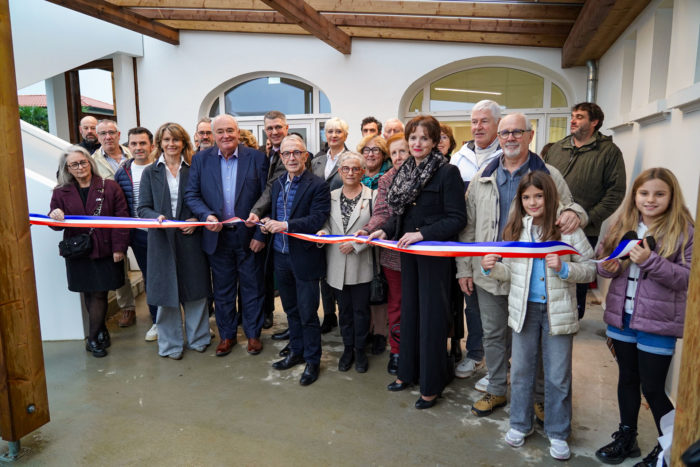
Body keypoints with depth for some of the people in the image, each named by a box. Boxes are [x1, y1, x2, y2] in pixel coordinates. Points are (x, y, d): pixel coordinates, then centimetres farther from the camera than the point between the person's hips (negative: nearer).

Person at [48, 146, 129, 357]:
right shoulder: (61, 193, 7)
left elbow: (122, 218, -4)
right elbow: (56, 224, 7)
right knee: (89, 294, 10)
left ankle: (93, 339, 13)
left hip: (105, 251, -2)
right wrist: (54, 217, -18)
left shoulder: (110, 187, -1)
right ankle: (101, 331, 28)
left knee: (99, 294, 1)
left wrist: (119, 247, -11)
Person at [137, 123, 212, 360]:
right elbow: (143, 208, 2)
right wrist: (157, 217, -18)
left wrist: (196, 220, -11)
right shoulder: (150, 172, 6)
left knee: (194, 289, 8)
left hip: (191, 237, 0)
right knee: (166, 290, 6)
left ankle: (198, 337, 26)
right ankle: (170, 343, 21)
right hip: (162, 240, 0)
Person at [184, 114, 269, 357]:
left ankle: (253, 333, 28)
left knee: (252, 288, 10)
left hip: (249, 236, -2)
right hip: (217, 236, 2)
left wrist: (261, 234, -10)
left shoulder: (257, 158, -4)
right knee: (222, 289, 14)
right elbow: (191, 194, 1)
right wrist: (207, 215, -19)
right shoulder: (201, 159, 2)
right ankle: (227, 335, 31)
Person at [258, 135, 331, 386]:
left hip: (305, 257, -6)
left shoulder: (317, 186, -12)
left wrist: (285, 225, -26)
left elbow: (317, 219, -21)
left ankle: (312, 360, 20)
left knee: (307, 312, 3)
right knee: (291, 308, 20)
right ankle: (296, 351, 37)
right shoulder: (276, 184, 10)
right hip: (281, 255, 7)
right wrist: (265, 221, -4)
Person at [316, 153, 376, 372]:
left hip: (361, 265, -3)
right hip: (337, 265, 3)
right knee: (344, 309, 15)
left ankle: (359, 350, 26)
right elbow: (326, 224, 13)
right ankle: (347, 348, 31)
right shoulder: (331, 196, 7)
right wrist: (323, 232, -9)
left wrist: (355, 244, -16)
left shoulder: (373, 196, -3)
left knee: (361, 310, 8)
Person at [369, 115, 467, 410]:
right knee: (409, 311, 16)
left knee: (432, 316, 2)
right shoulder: (404, 171, 9)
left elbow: (457, 219, -16)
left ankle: (432, 385, 17)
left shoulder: (447, 172, -12)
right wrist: (386, 230, -1)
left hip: (435, 254, -7)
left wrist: (421, 233, -23)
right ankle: (408, 371, 33)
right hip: (408, 253, 7)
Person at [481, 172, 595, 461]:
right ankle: (521, 424, 35)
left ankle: (558, 432, 30)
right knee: (521, 369, 15)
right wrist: (491, 268, -11)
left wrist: (564, 269, -23)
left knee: (558, 375, 10)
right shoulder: (515, 229, 2)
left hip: (558, 310, -3)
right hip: (525, 308, 3)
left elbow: (590, 269, -5)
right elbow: (511, 272, 7)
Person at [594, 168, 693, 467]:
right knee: (627, 379, 19)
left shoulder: (683, 231, -9)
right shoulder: (622, 225, 3)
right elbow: (603, 259, 9)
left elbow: (686, 276, -14)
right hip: (621, 316, 5)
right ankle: (626, 439, 36)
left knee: (653, 389, 4)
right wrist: (607, 266, -13)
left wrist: (650, 261, -27)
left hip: (658, 323, -4)